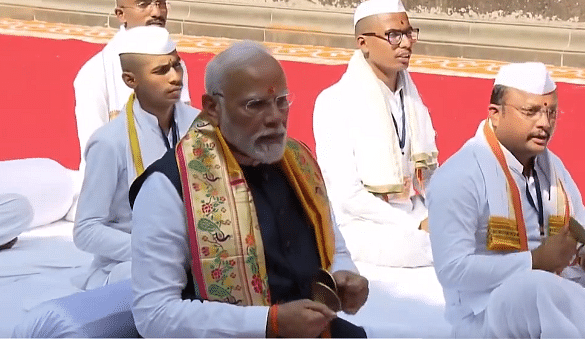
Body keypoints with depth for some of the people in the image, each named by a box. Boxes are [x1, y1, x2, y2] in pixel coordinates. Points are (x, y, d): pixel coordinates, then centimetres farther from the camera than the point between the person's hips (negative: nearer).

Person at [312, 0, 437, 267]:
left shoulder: (413, 101, 10)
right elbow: (347, 195, -16)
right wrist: (416, 226, -18)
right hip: (362, 227, -6)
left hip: (413, 221, 7)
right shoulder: (335, 103, -11)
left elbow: (427, 176, 10)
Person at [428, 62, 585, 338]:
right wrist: (534, 261, -20)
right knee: (537, 287, -36)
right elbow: (453, 269, -19)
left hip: (556, 299, 6)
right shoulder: (460, 175, -13)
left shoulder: (554, 166, 12)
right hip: (483, 314, -6)